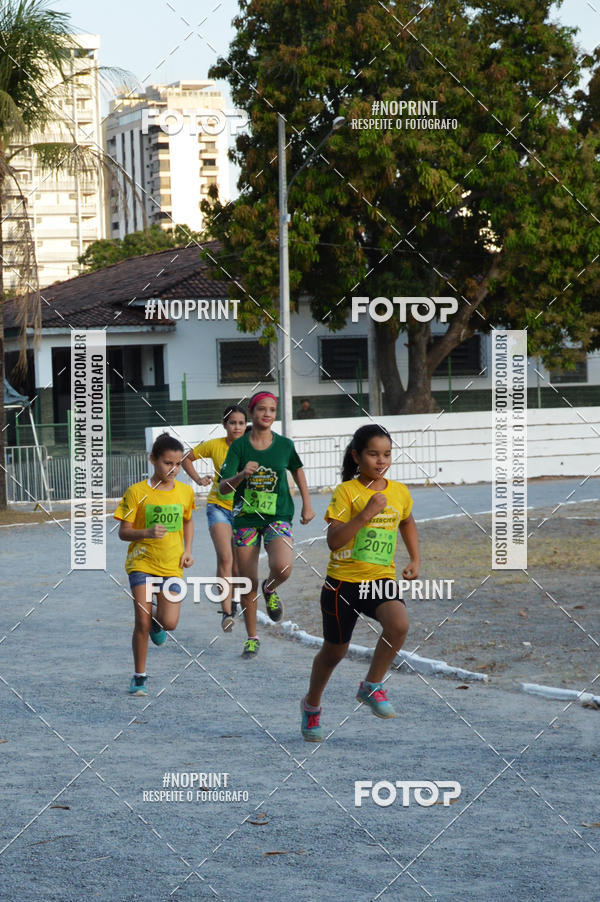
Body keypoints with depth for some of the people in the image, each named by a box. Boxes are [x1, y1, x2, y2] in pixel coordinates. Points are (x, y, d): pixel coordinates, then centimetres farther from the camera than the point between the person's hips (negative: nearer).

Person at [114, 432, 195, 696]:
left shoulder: (185, 492, 2)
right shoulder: (137, 492, -9)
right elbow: (124, 532, -8)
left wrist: (188, 550, 7)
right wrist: (147, 532, -26)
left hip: (172, 566, 2)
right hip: (141, 563, -2)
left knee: (169, 623, -10)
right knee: (142, 622, -8)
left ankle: (156, 622, 28)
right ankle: (139, 677, 8)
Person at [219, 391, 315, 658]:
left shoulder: (284, 445, 0)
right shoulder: (239, 446, -4)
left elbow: (297, 470, 20)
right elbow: (223, 486, -8)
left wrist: (307, 504, 18)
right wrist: (242, 475, -27)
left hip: (277, 516, 0)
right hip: (245, 518, 0)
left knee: (283, 568, -26)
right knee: (248, 583, 3)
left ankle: (270, 589, 10)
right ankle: (252, 638, 20)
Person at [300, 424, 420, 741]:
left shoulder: (399, 492, 4)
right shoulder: (346, 492, -11)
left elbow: (406, 523, 27)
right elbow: (333, 540, -20)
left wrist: (415, 559, 16)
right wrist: (366, 514, -28)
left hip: (382, 578, 3)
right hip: (344, 581, -3)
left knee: (398, 623, -28)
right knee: (334, 650, 11)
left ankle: (371, 686, -5)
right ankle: (311, 705, 38)